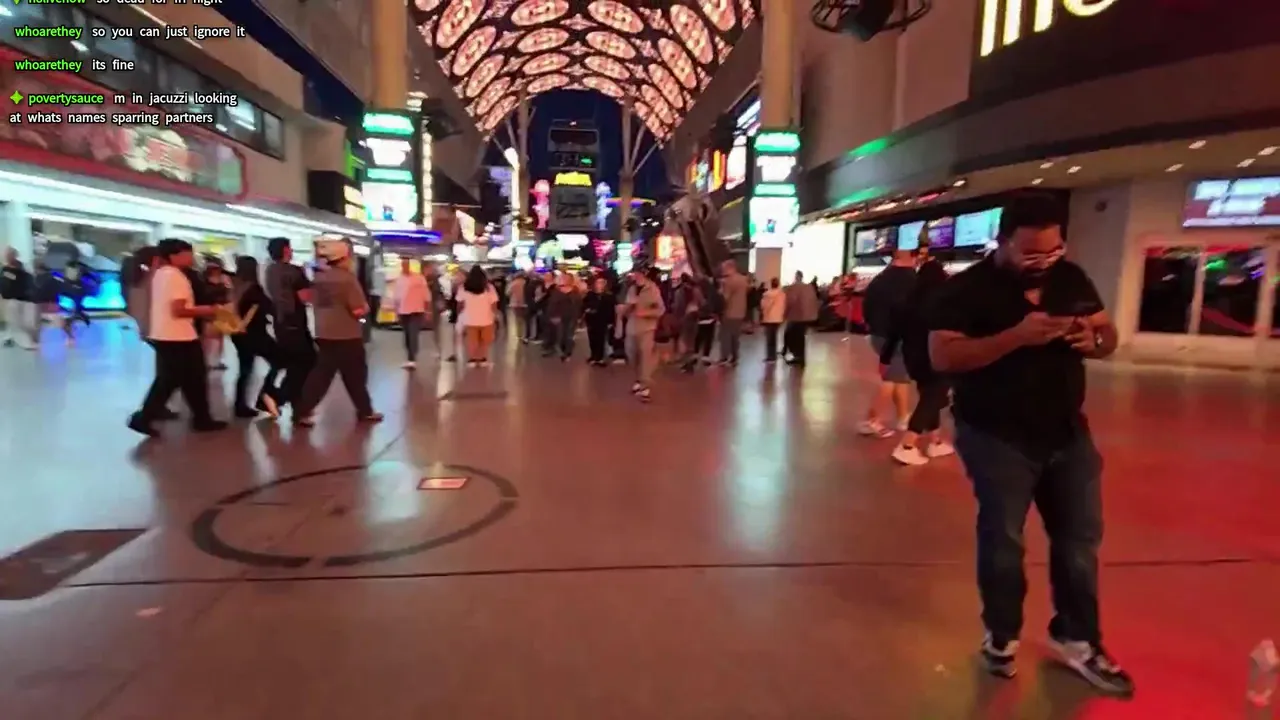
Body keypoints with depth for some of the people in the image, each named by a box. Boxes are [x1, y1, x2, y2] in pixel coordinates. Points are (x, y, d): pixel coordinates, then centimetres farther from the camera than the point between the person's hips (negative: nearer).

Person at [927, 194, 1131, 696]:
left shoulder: (1072, 279, 4)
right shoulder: (968, 289, -13)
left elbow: (1108, 334, 12)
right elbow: (942, 356, -23)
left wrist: (1093, 340, -12)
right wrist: (1017, 336, -31)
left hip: (1068, 433, 6)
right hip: (998, 438, -6)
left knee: (1080, 539, 14)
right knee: (1003, 540, 7)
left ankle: (1078, 640, 33)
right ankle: (1001, 636, 28)